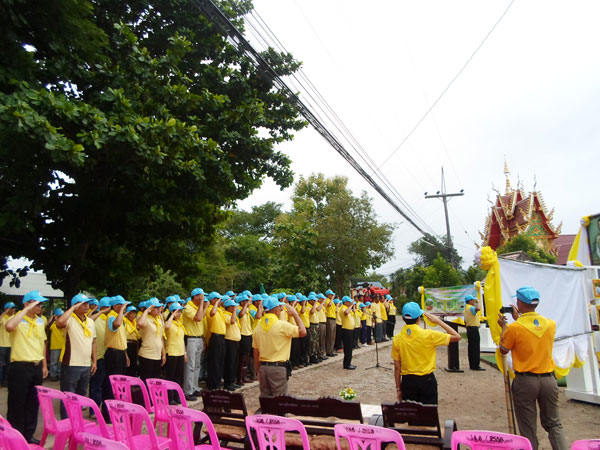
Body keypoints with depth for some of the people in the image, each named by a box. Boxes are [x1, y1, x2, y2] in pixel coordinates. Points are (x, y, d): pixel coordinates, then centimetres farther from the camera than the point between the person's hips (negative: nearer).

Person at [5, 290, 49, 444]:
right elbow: (9, 327, -36)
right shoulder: (18, 319, -10)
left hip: (36, 366, 6)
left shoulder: (40, 321, 10)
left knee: (33, 403, 13)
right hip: (20, 366, -6)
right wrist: (27, 309, -27)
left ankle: (28, 435, 26)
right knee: (17, 403, 4)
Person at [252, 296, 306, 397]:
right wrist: (295, 314, -1)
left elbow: (256, 353, 9)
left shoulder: (258, 328, 4)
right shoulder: (282, 325, -14)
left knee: (264, 398, 13)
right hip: (278, 367, -6)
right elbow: (303, 332, -10)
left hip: (263, 367, 6)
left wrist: (258, 371, 17)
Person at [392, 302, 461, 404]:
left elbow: (397, 367, -1)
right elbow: (456, 337, -8)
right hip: (427, 380, -2)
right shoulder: (429, 335, -15)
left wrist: (398, 388, 9)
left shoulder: (397, 339, -7)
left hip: (407, 381, 2)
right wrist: (438, 321, -3)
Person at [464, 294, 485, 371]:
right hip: (474, 329, -10)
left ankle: (472, 365, 14)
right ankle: (476, 366, -6)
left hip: (469, 329, 10)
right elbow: (478, 308, -38)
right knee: (475, 348, -7)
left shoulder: (466, 308, 16)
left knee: (471, 347, 11)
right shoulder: (471, 308, -15)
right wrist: (478, 301, -19)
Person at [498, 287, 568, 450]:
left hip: (525, 381, -4)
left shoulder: (514, 328, -16)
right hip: (548, 379, 4)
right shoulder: (551, 324, -3)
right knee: (554, 424, 18)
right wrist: (518, 319, 20)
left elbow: (503, 350, -1)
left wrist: (504, 327, 8)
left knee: (528, 429, 8)